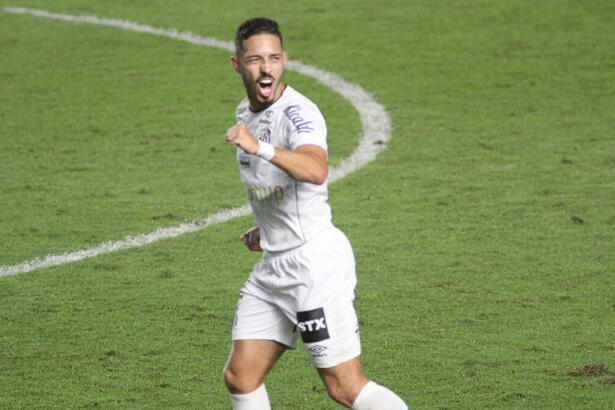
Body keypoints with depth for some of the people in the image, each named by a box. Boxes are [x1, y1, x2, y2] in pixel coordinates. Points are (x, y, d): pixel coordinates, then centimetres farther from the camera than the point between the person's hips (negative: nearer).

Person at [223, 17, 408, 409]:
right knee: (240, 377, 4)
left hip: (315, 259, -8)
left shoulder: (298, 112, -16)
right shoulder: (245, 114, 12)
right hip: (274, 267, 9)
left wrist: (260, 148, -52)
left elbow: (315, 171, -39)